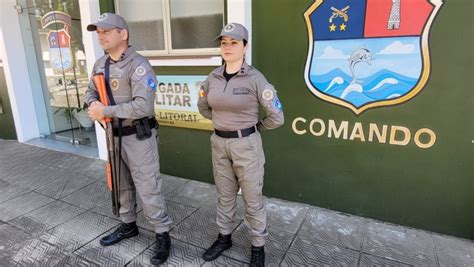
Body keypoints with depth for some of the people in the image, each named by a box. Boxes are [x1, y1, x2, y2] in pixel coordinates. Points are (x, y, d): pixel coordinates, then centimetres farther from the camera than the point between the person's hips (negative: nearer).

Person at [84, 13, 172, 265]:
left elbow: (144, 106, -28)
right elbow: (91, 91, 19)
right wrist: (93, 105, -5)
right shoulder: (100, 64, 8)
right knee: (122, 185, 21)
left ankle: (163, 235, 17)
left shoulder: (138, 65, -18)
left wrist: (106, 111, -22)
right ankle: (128, 225, 41)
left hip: (138, 137, -8)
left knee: (148, 188, 0)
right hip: (114, 136, 8)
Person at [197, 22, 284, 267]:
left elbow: (276, 117, -11)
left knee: (252, 199, 10)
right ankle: (224, 237, 40)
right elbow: (203, 107, 19)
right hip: (219, 143, 5)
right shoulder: (213, 78, 1)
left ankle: (258, 247, 30)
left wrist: (254, 127, 2)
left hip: (246, 145, -5)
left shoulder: (255, 78, -14)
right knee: (225, 195, 20)